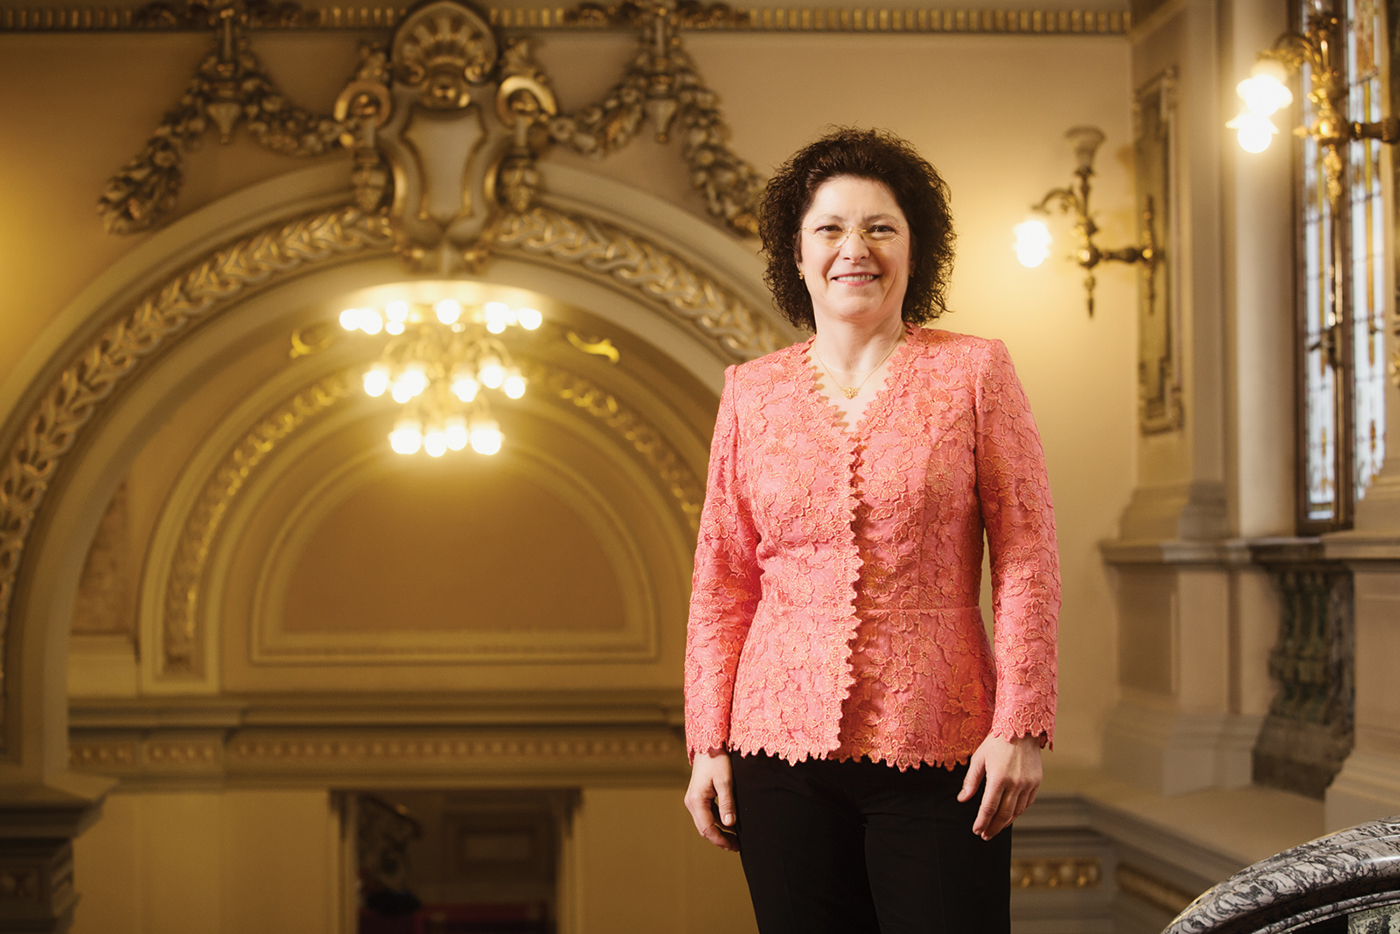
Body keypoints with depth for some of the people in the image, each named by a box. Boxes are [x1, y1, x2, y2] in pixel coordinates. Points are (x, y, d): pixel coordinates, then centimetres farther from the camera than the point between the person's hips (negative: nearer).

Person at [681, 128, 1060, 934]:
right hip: (783, 744, 2)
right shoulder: (752, 394, 9)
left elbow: (1028, 561, -1)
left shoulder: (974, 372, 2)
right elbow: (722, 582, 10)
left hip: (936, 750, -2)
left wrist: (1021, 726, -8)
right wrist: (708, 744, 5)